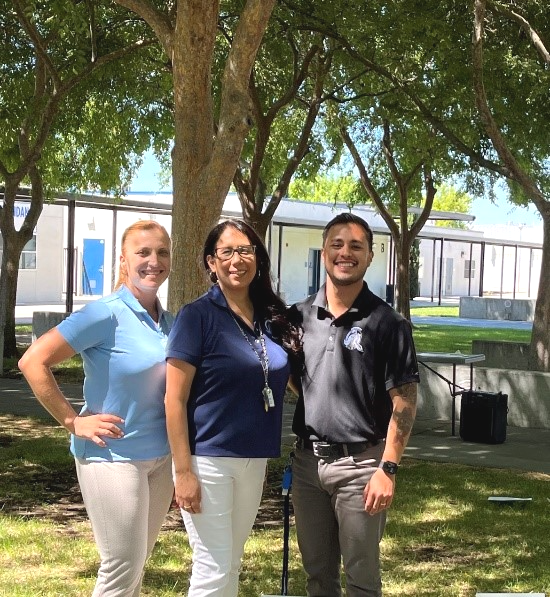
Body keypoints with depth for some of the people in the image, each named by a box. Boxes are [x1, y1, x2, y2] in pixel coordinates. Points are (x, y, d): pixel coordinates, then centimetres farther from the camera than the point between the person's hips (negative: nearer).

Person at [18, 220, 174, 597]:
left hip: (162, 459, 7)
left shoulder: (170, 323, 5)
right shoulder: (106, 315, -15)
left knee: (137, 565, 17)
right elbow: (33, 361, -17)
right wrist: (73, 421, -16)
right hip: (113, 456, -7)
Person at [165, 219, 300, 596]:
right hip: (208, 460, -6)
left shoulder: (271, 318, 7)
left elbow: (289, 381, 22)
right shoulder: (197, 316, -10)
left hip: (254, 460, 6)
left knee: (232, 565, 16)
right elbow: (175, 399, -13)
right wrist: (183, 471, -17)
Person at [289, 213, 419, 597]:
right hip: (308, 461, 4)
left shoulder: (387, 323, -7)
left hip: (359, 464, -4)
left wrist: (387, 469, -15)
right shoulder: (299, 317, 6)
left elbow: (404, 402, -9)